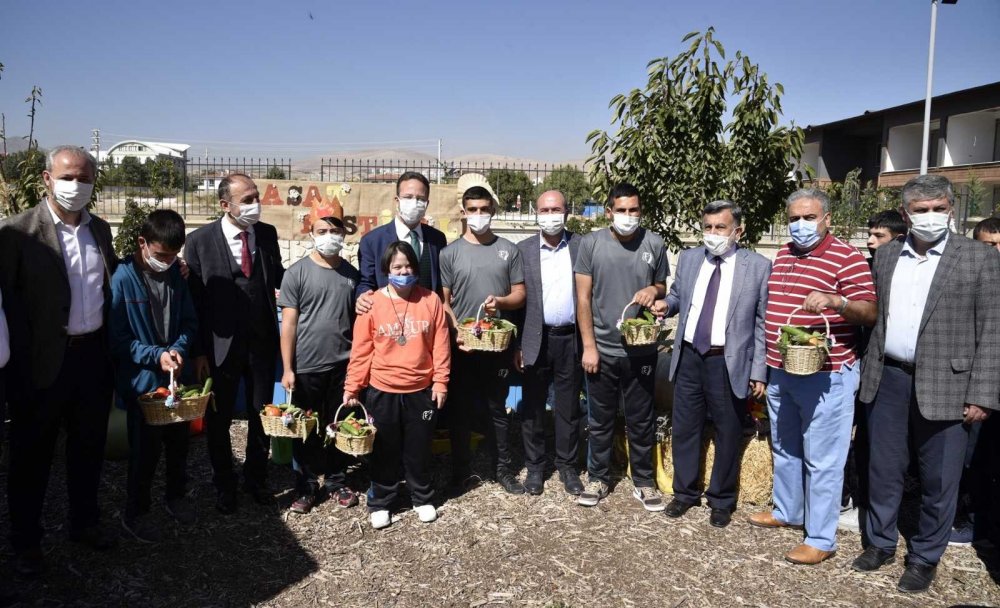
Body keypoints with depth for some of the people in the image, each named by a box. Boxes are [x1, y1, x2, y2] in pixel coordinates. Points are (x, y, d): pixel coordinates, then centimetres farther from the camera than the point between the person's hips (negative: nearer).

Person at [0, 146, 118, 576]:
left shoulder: (99, 229, 7)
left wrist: (112, 344, 7)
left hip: (94, 355, 5)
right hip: (44, 362, -5)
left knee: (88, 447, 18)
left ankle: (84, 523, 37)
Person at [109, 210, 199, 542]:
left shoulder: (176, 273, -1)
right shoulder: (122, 279, -17)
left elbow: (189, 322, 4)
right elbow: (116, 337, -14)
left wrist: (179, 348, -14)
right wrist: (155, 356, -22)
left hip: (176, 375, 5)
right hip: (141, 379, -5)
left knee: (178, 440, 17)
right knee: (145, 448, 5)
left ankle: (176, 496, 37)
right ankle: (135, 512, 24)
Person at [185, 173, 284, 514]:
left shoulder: (267, 234, 0)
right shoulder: (200, 241, -10)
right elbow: (194, 300, -8)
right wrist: (199, 352, -9)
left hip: (263, 342, 3)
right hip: (221, 346, -2)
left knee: (262, 415, 15)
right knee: (219, 420, 13)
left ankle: (256, 479, 36)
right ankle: (224, 486, 34)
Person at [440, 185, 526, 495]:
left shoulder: (509, 250, 4)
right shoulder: (450, 252, 1)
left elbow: (520, 295, 5)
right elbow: (443, 302, 0)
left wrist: (500, 301, -16)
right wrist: (457, 332, -14)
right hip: (462, 344, 0)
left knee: (496, 408, 11)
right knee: (461, 410, 8)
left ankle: (502, 468, 24)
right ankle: (461, 472, 20)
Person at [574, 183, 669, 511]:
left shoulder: (654, 243, -1)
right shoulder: (591, 243, -4)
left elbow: (662, 287, 12)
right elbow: (583, 298, -2)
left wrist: (654, 290, -13)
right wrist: (588, 346, -6)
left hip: (641, 350, 1)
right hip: (601, 349, 0)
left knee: (641, 421, 11)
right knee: (601, 420, 13)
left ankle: (644, 482, 27)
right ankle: (598, 478, 29)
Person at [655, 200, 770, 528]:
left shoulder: (759, 266, -6)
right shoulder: (688, 258, 6)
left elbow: (763, 324, -6)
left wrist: (759, 371, -8)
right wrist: (666, 304, -2)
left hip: (729, 363, -3)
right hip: (689, 357, 4)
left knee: (728, 435, 10)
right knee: (684, 429, 13)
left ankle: (721, 500, 29)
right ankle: (685, 492, 33)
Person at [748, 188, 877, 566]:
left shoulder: (847, 258, -11)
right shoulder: (782, 256, 11)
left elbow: (870, 313, -15)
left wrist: (836, 301, -35)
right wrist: (765, 367, 18)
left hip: (825, 376, -7)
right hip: (780, 373, 8)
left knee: (822, 460, 1)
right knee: (784, 449, 20)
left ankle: (821, 539, 12)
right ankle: (786, 512, 38)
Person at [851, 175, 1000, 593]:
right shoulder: (886, 256, 9)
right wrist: (866, 370, 7)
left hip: (944, 386, -3)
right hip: (886, 380, 3)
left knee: (938, 480, 8)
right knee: (883, 470, 14)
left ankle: (925, 558, 26)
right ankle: (881, 543, 31)